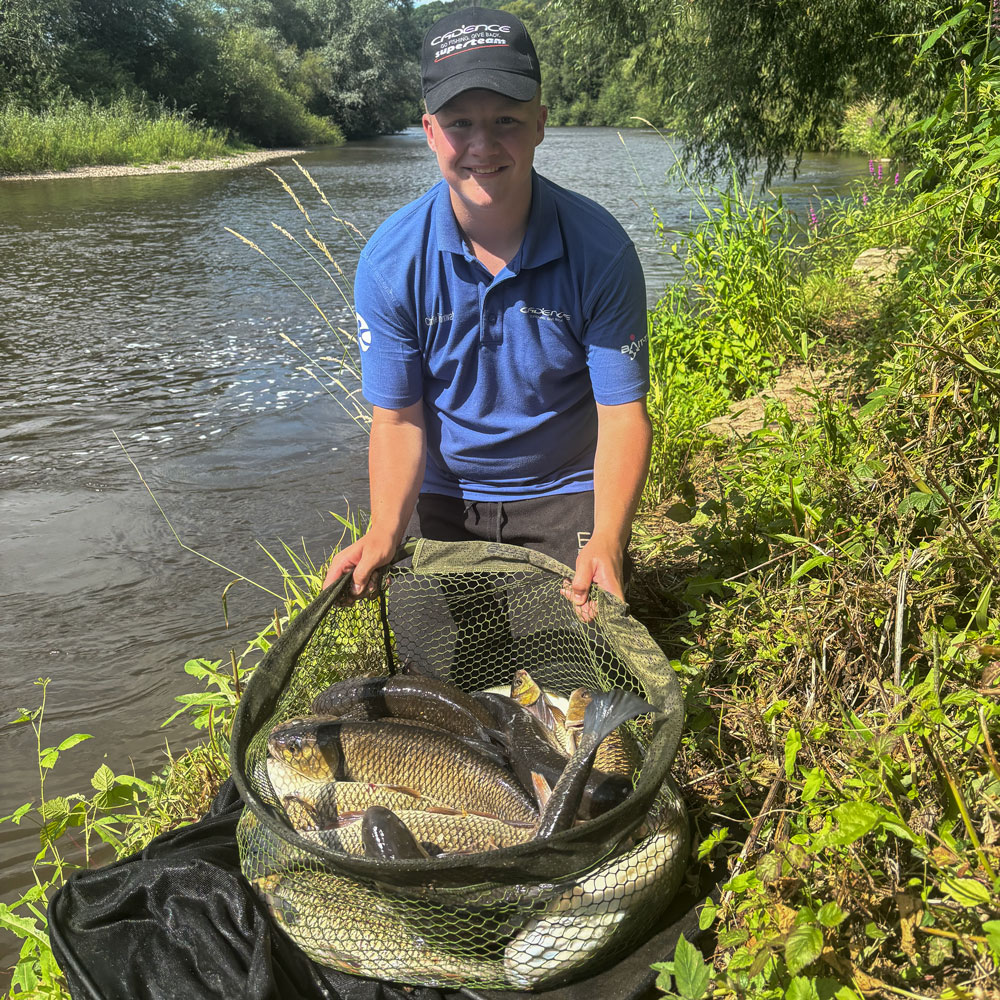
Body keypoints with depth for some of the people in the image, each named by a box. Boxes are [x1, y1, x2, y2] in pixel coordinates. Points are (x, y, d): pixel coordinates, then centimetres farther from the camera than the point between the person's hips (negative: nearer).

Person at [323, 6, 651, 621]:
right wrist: (386, 531, -25)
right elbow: (398, 416, -9)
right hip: (443, 497, 1)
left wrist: (607, 539, -32)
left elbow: (623, 413, -18)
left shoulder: (600, 249, -18)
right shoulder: (391, 260, -14)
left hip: (567, 494, -1)